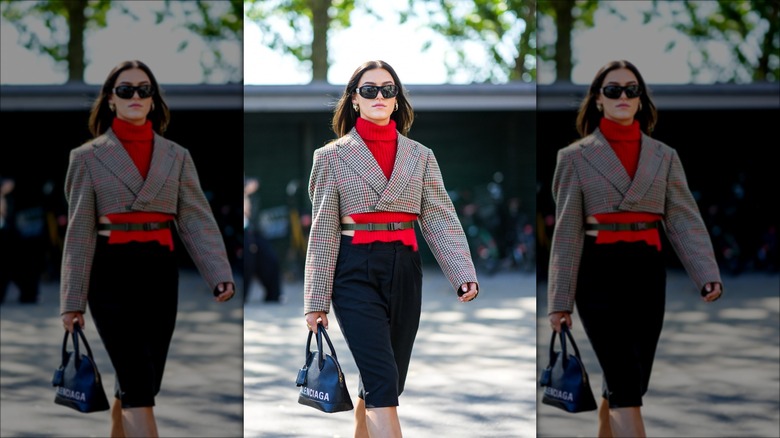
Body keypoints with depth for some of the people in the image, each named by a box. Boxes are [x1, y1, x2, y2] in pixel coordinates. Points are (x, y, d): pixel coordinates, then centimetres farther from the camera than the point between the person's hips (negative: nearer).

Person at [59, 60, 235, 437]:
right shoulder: (88, 157, 2)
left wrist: (220, 275, -12)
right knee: (138, 384, -13)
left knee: (136, 384, 8)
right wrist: (72, 301, -3)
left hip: (160, 274, 4)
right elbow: (79, 232, 0)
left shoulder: (176, 157, 10)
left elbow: (197, 220, 3)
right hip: (112, 275, -4)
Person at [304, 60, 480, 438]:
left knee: (382, 380, 9)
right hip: (355, 273, -4)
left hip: (405, 270, 4)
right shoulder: (333, 156, 2)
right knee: (382, 383, -13)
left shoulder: (420, 156, 10)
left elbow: (441, 220, 4)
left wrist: (464, 274, -11)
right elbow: (323, 231, -1)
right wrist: (316, 301, -4)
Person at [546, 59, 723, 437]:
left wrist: (708, 275, -12)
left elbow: (685, 220, 3)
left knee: (625, 382, 8)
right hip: (599, 274, -4)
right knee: (626, 384, -12)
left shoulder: (664, 157, 10)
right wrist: (560, 301, -3)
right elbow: (566, 232, 0)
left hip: (648, 274, 4)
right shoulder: (576, 157, 1)